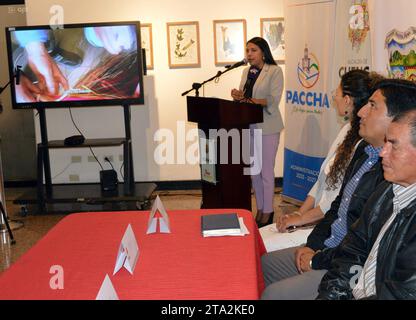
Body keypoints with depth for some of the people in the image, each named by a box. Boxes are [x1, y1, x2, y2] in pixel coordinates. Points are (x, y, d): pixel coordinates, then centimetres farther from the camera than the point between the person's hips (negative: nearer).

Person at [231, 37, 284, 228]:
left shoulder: (274, 71, -5)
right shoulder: (247, 72, 14)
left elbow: (273, 100, -14)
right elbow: (243, 96, 13)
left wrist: (254, 101, -27)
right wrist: (237, 96, -10)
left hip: (267, 127, -6)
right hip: (248, 126, 6)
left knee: (266, 171, -1)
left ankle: (267, 212, 10)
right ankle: (259, 209, 24)